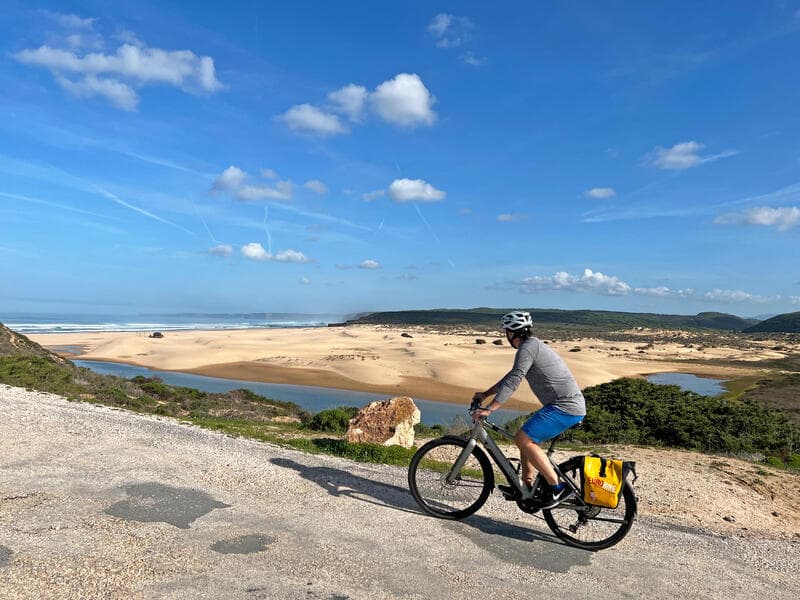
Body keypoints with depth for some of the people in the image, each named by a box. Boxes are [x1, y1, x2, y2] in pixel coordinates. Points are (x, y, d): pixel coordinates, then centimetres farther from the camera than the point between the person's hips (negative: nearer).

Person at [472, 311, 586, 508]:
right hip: (571, 405, 10)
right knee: (526, 438, 15)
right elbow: (512, 376, 26)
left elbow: (513, 381, -20)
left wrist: (488, 409, -21)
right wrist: (485, 394, 27)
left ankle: (558, 488, -8)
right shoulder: (535, 345, 20)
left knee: (523, 439, -13)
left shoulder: (528, 348, -12)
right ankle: (527, 488, 21)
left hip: (564, 407, -10)